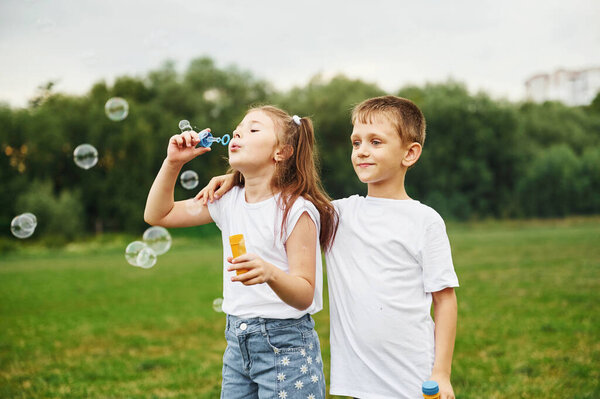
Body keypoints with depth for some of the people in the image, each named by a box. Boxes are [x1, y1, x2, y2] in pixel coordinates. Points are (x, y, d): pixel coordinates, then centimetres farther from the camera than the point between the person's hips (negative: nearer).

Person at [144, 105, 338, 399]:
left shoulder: (296, 210, -14)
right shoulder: (228, 201, 5)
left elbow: (304, 295, -18)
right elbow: (157, 215, 12)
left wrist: (270, 273, -38)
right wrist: (173, 162, -1)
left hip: (285, 345, -6)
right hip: (237, 343, 6)